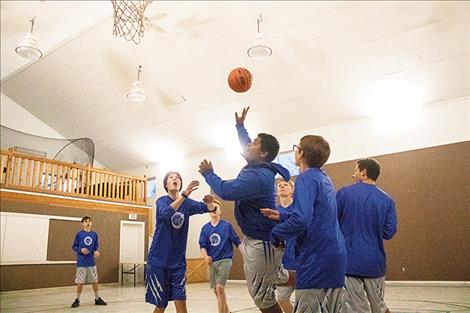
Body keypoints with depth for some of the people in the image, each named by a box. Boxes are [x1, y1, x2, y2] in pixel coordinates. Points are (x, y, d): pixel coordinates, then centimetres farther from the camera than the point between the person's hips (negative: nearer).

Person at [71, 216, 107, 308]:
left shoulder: (95, 234, 4)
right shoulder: (79, 234, -4)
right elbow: (74, 246, 0)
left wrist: (96, 251, -9)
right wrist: (81, 250, -18)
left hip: (92, 262, 3)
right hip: (81, 262, -3)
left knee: (95, 281, 8)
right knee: (80, 282, 3)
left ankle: (97, 299, 21)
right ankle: (77, 300, 20)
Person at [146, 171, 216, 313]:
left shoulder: (187, 203, 4)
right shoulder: (162, 201, -6)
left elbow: (207, 208, -11)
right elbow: (166, 213, -29)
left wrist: (209, 202, -34)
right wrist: (184, 194, -43)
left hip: (178, 261, 3)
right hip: (159, 260, -2)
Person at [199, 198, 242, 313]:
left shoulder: (227, 226, -4)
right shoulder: (205, 228, 4)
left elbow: (237, 242, 0)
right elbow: (202, 246, 4)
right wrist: (206, 256, -15)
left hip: (225, 260, -4)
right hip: (212, 262, 4)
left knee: (220, 288, -15)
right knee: (216, 290, 12)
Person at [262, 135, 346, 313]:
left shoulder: (307, 178, -13)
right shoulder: (325, 179, 14)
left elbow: (300, 220, -27)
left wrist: (275, 234, -10)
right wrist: (281, 216, 13)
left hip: (315, 262, -9)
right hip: (335, 258, 9)